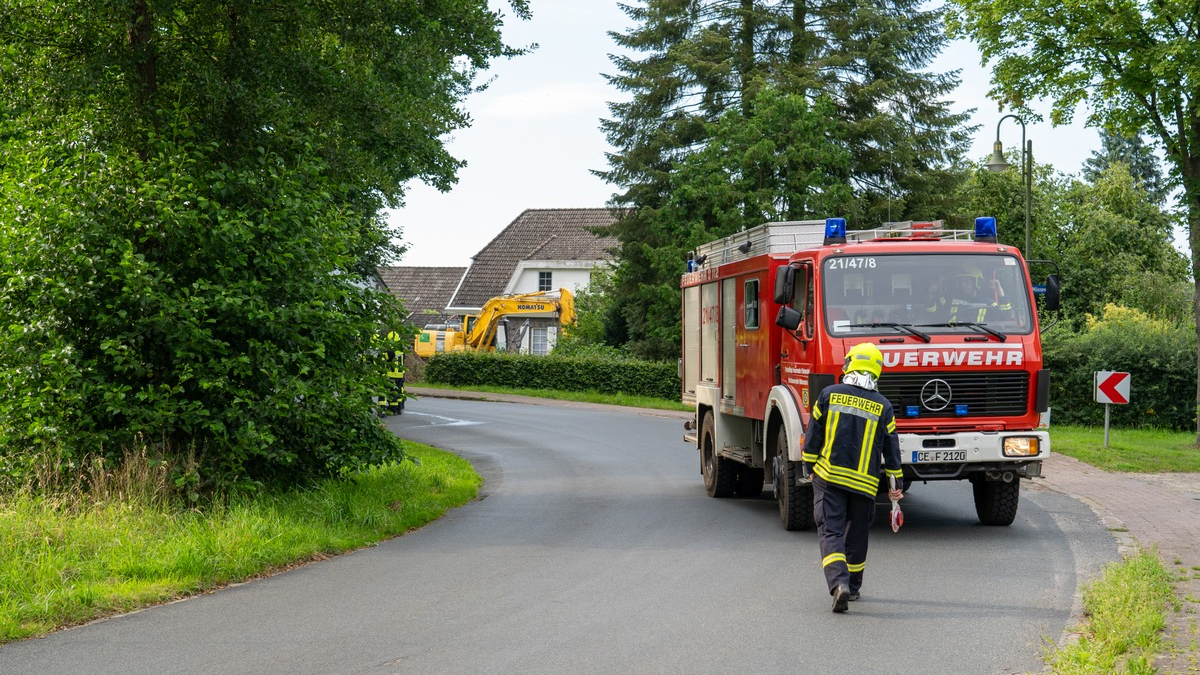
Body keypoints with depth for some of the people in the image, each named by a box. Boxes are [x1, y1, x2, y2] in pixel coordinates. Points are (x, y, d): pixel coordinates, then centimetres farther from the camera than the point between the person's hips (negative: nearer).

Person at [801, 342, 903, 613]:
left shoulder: (829, 395, -3)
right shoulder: (883, 406, 1)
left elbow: (813, 436, 1)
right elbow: (891, 449, 6)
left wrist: (809, 467, 14)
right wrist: (896, 484, 15)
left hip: (828, 477, -1)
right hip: (864, 483, 1)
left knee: (830, 532, -4)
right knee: (857, 534, 17)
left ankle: (839, 583, -24)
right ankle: (853, 587, 28)